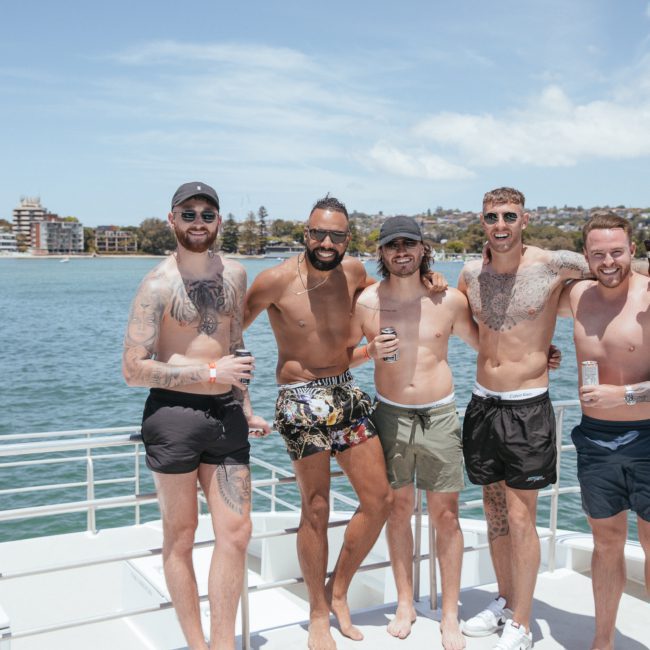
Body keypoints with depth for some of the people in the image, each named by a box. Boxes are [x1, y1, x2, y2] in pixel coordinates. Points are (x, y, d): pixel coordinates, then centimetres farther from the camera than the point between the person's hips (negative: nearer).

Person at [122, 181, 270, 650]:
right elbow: (133, 370, -13)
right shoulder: (158, 285, -9)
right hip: (174, 414, -5)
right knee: (180, 536, 8)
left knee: (236, 533, 3)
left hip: (226, 414, 5)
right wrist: (211, 373, -14)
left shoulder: (234, 274, 9)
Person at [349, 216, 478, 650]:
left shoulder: (450, 300, -4)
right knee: (398, 509, 10)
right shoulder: (367, 302, -4)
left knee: (446, 516, 3)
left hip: (440, 415, 0)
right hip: (390, 415, 1)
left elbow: (482, 344, 12)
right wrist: (371, 351, -11)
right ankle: (406, 604, 27)